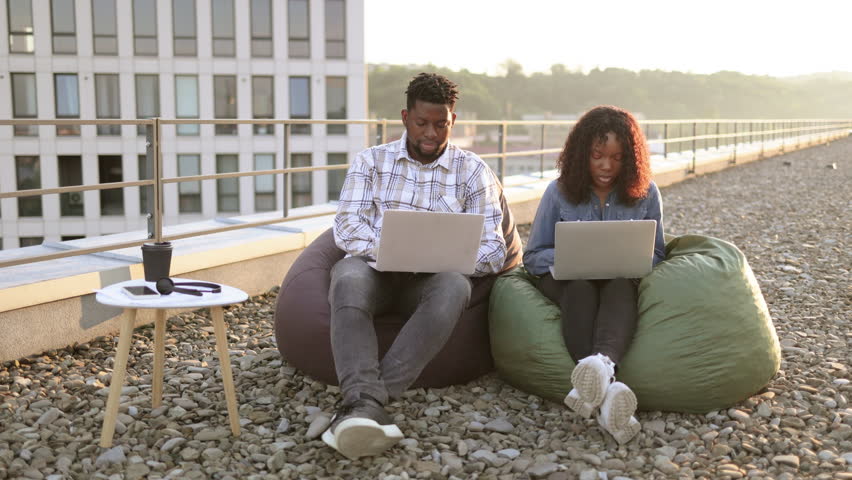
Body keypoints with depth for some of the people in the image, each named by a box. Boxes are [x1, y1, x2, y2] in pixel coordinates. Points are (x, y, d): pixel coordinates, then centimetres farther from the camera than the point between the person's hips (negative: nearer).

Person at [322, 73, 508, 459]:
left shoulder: (474, 172, 10)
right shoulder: (371, 161, 12)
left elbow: (493, 250, 3)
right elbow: (347, 227, 0)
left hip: (431, 279, 0)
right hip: (374, 267, 1)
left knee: (454, 286, -36)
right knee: (348, 278, -35)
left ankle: (357, 408, -43)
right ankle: (365, 404, -51)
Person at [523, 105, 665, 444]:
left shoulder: (645, 194, 6)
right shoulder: (559, 192, 3)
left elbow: (656, 255, 10)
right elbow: (533, 257, 5)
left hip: (622, 286, 1)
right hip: (566, 283, 0)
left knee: (621, 285, -37)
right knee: (581, 285, -37)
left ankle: (602, 364, -68)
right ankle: (604, 389, -61)